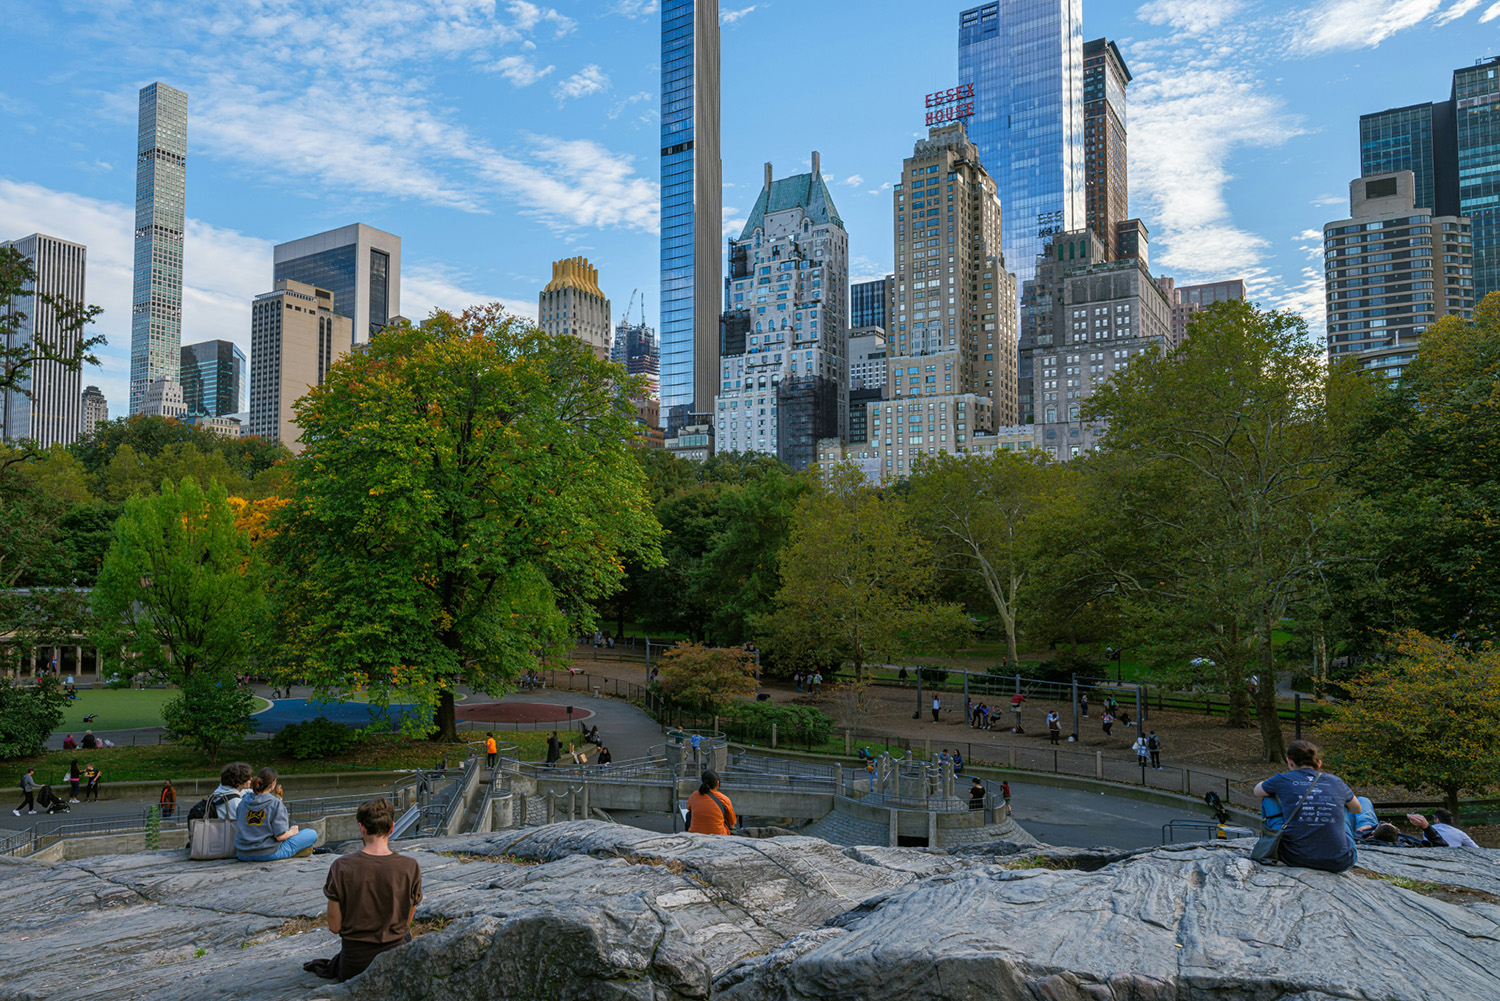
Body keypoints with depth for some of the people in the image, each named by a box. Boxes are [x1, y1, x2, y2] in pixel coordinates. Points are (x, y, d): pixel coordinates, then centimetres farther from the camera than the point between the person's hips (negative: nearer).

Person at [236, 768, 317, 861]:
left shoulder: (243, 802, 2)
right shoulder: (275, 803, -14)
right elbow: (280, 836, -18)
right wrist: (292, 832, 4)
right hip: (268, 855, -6)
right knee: (312, 834, 3)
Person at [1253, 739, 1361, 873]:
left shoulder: (1284, 779, 2)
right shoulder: (1336, 782, 8)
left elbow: (1257, 790, 26)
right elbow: (1357, 809, 31)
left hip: (1295, 858, -2)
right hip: (1340, 863, 2)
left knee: (1268, 797, 21)